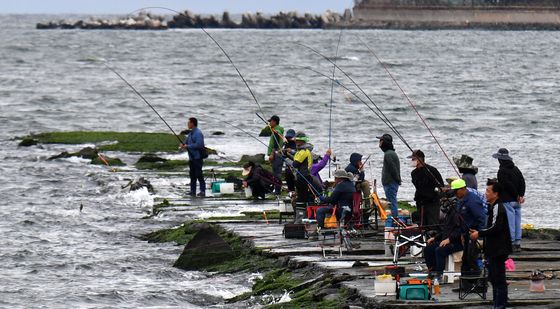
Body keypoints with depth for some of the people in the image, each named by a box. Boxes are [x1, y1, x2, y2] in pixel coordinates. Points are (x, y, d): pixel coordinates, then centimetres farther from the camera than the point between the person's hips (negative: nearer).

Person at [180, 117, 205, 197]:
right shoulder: (191, 133, 16)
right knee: (192, 174, 11)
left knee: (199, 174, -10)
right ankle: (192, 191, 16)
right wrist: (183, 144, 2)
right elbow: (187, 140, 25)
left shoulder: (198, 133, -14)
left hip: (197, 157, -10)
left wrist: (187, 146, -15)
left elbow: (198, 145, -23)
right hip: (192, 157, 10)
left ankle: (202, 191, -8)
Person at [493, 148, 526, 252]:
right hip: (517, 201, 7)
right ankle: (517, 243, 12)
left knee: (510, 222, -6)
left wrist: (517, 195, -7)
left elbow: (508, 185, -18)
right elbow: (522, 182, 5)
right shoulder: (515, 169, 12)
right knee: (517, 222, 10)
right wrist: (521, 195, -2)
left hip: (507, 201, -7)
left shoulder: (502, 171, -11)